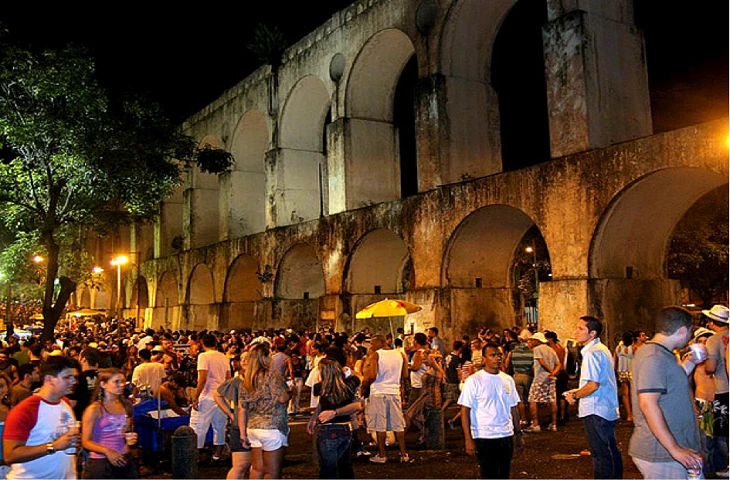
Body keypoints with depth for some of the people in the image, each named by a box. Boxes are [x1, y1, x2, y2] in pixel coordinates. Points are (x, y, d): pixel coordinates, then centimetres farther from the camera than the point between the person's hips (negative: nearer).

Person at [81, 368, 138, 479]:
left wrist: (131, 439, 3)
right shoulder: (94, 409, -8)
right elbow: (86, 442, -10)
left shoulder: (126, 406, 9)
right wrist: (107, 451, -23)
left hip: (125, 460, 5)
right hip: (100, 462, -5)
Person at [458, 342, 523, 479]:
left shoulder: (508, 380, 8)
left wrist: (518, 434, 12)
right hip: (484, 438, -5)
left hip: (507, 436, 5)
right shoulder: (473, 381, -9)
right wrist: (468, 439, -15)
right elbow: (465, 410, -10)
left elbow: (513, 408, 14)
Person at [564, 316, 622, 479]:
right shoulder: (603, 349, 13)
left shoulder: (592, 353, -19)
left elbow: (593, 385, -25)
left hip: (595, 411, -10)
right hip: (609, 409, 10)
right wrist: (578, 391, 16)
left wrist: (575, 395, -11)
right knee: (611, 450, 16)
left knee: (600, 455, -3)